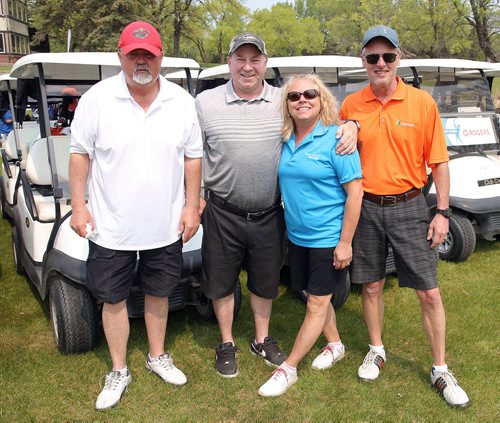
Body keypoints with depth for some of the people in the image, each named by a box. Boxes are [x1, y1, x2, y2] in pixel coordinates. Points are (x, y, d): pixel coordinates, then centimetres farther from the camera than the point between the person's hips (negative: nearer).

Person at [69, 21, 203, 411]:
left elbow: (193, 157, 5)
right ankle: (119, 372, 29)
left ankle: (157, 356, 40)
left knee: (158, 294, 18)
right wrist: (79, 205, -5)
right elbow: (80, 152, -2)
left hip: (165, 227, 2)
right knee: (113, 300, 10)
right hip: (111, 228, -1)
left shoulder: (182, 101, -2)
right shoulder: (97, 99, -8)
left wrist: (192, 205, 2)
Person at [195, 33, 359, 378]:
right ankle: (226, 343, 33)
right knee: (221, 282, 12)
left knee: (265, 281, 17)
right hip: (223, 213, -1)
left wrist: (350, 125, -13)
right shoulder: (206, 102, -2)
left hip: (269, 215, 1)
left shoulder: (285, 101, 0)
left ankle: (262, 339, 39)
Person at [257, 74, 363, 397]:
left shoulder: (336, 138, -15)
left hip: (328, 238, -6)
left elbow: (355, 192, -17)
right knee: (317, 297, 19)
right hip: (297, 236, 7)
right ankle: (336, 345, 41)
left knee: (317, 303, 3)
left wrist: (345, 242, -18)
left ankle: (288, 369, 13)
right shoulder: (285, 140, 2)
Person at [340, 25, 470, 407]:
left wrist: (443, 212, -4)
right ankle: (377, 351, 35)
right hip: (366, 208, 1)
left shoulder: (422, 102, -4)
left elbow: (438, 161, 0)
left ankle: (441, 370, 20)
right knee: (371, 286, 13)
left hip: (408, 207, -1)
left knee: (429, 292, 4)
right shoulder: (351, 106, 0)